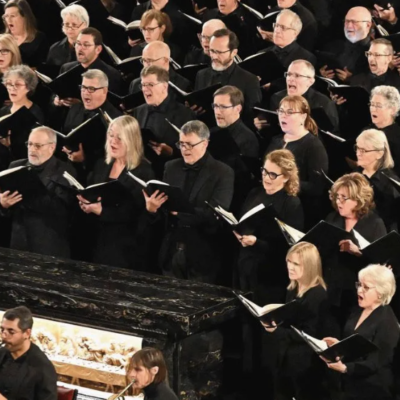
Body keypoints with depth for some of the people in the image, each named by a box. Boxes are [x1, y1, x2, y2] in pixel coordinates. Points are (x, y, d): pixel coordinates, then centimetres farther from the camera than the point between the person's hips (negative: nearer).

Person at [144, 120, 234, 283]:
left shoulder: (223, 173, -6)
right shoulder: (171, 167, 10)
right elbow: (164, 205, 6)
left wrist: (180, 210, -26)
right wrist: (152, 207, -18)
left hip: (202, 255, -4)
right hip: (171, 251, 4)